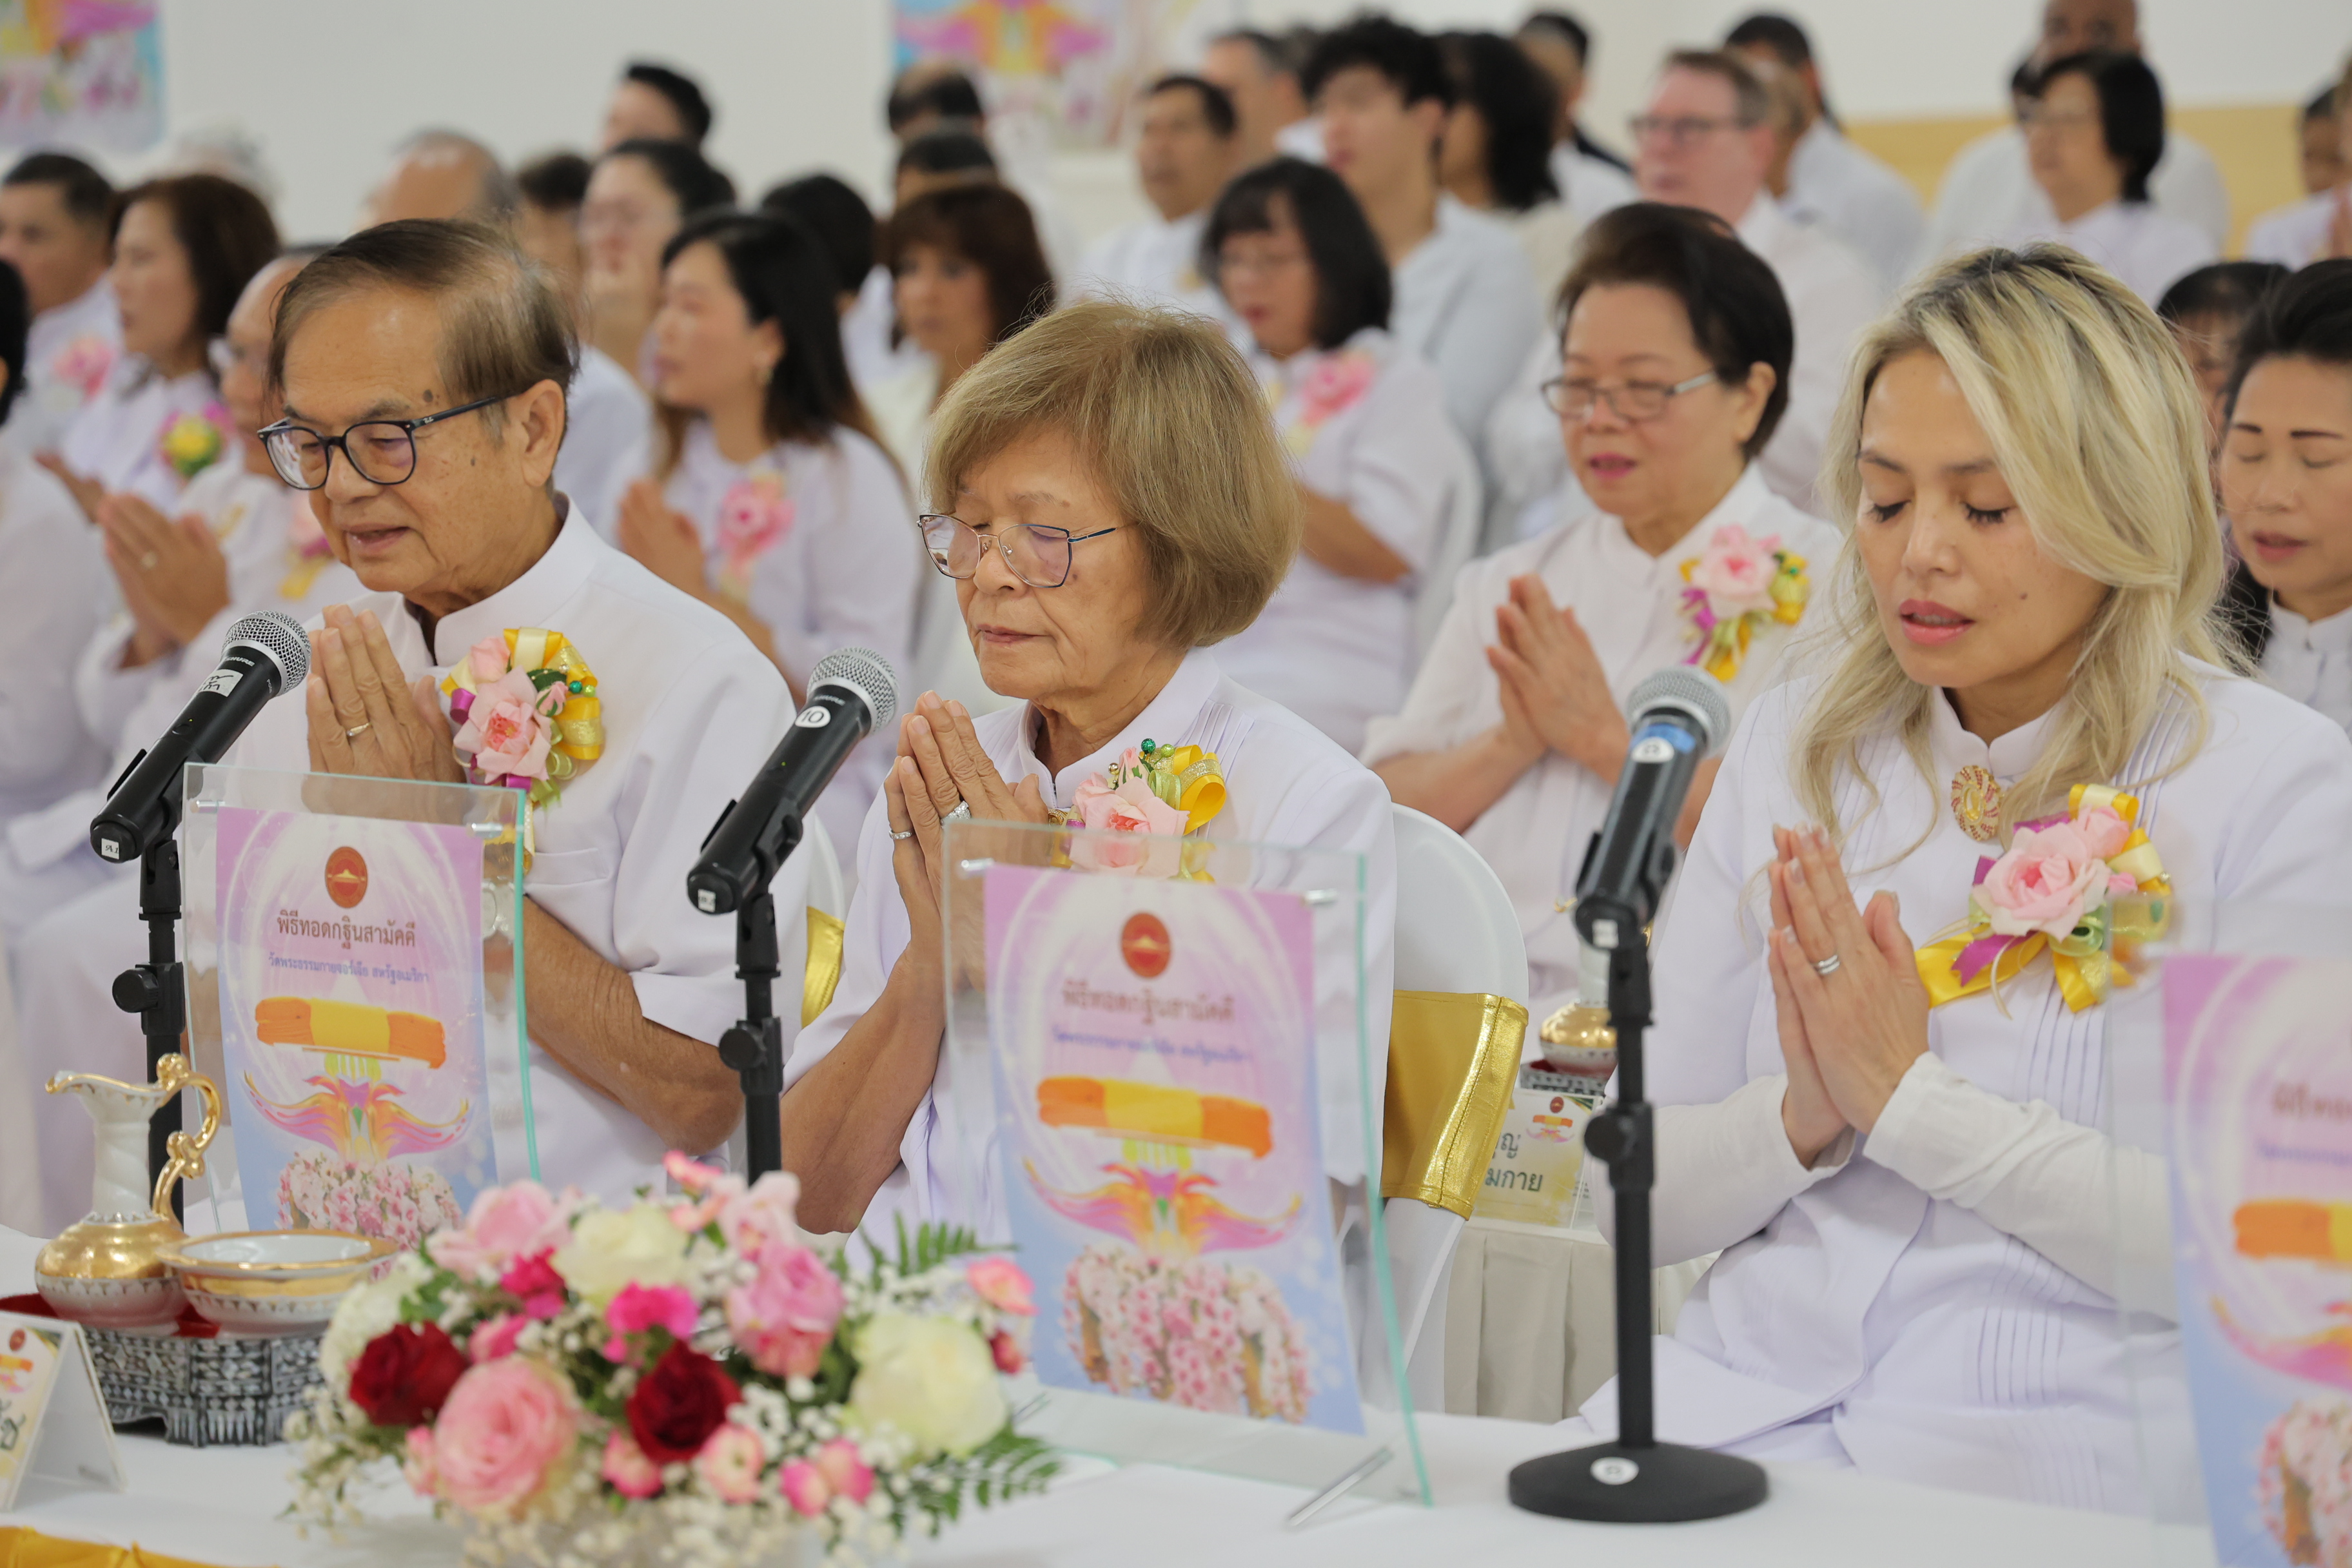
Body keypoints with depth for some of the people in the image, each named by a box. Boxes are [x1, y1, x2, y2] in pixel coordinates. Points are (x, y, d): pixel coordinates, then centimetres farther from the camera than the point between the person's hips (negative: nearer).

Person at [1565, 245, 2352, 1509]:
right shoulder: (1792, 749, 12)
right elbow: (1645, 1203, 13)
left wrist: (1907, 1098, -10)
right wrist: (1798, 1116, -9)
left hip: (2050, 1448, -4)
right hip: (1746, 1397, 4)